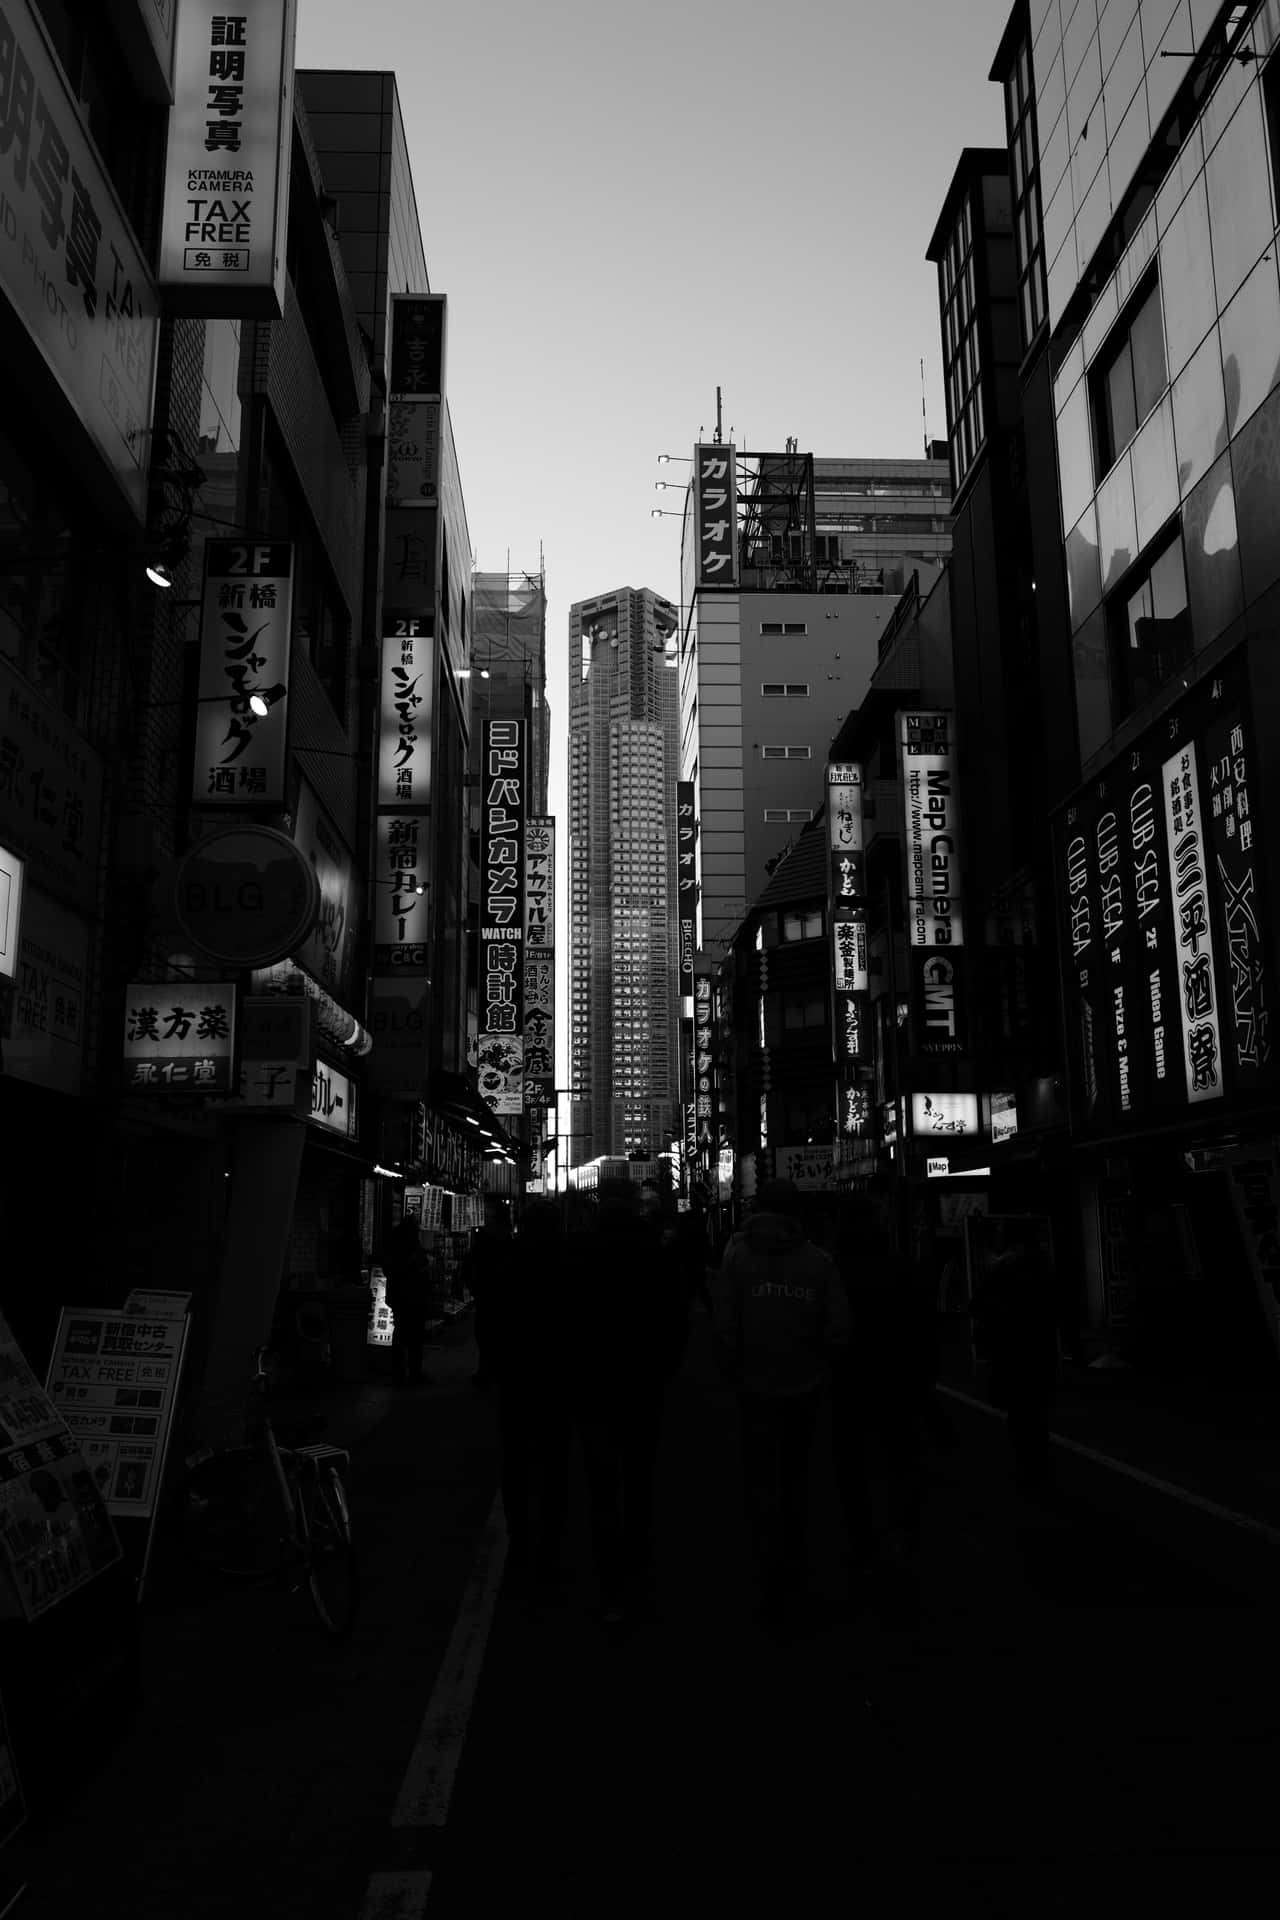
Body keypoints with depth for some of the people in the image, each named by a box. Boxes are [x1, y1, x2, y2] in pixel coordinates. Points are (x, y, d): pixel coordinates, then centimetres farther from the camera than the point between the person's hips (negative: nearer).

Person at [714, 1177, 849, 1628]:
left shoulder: (738, 1255, -9)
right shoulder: (819, 1261, -6)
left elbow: (725, 1325, -15)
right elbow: (839, 1329, -10)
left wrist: (733, 1371, 0)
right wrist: (814, 1362, 7)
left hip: (755, 1388, -2)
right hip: (805, 1388, 2)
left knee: (761, 1485, 8)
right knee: (796, 1477, 21)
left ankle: (773, 1584, 3)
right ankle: (793, 1570, 34)